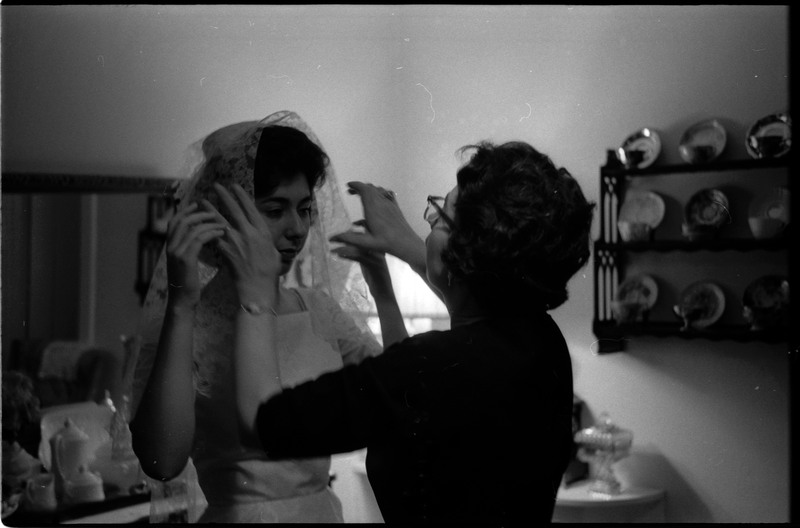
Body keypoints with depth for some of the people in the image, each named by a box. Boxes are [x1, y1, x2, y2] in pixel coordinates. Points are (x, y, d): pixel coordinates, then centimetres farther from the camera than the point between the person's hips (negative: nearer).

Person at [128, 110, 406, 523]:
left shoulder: (319, 306, 1)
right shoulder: (188, 321, -14)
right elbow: (161, 462, -28)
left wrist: (380, 282, -7)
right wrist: (182, 304, -31)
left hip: (324, 508, 6)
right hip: (237, 511, -5)